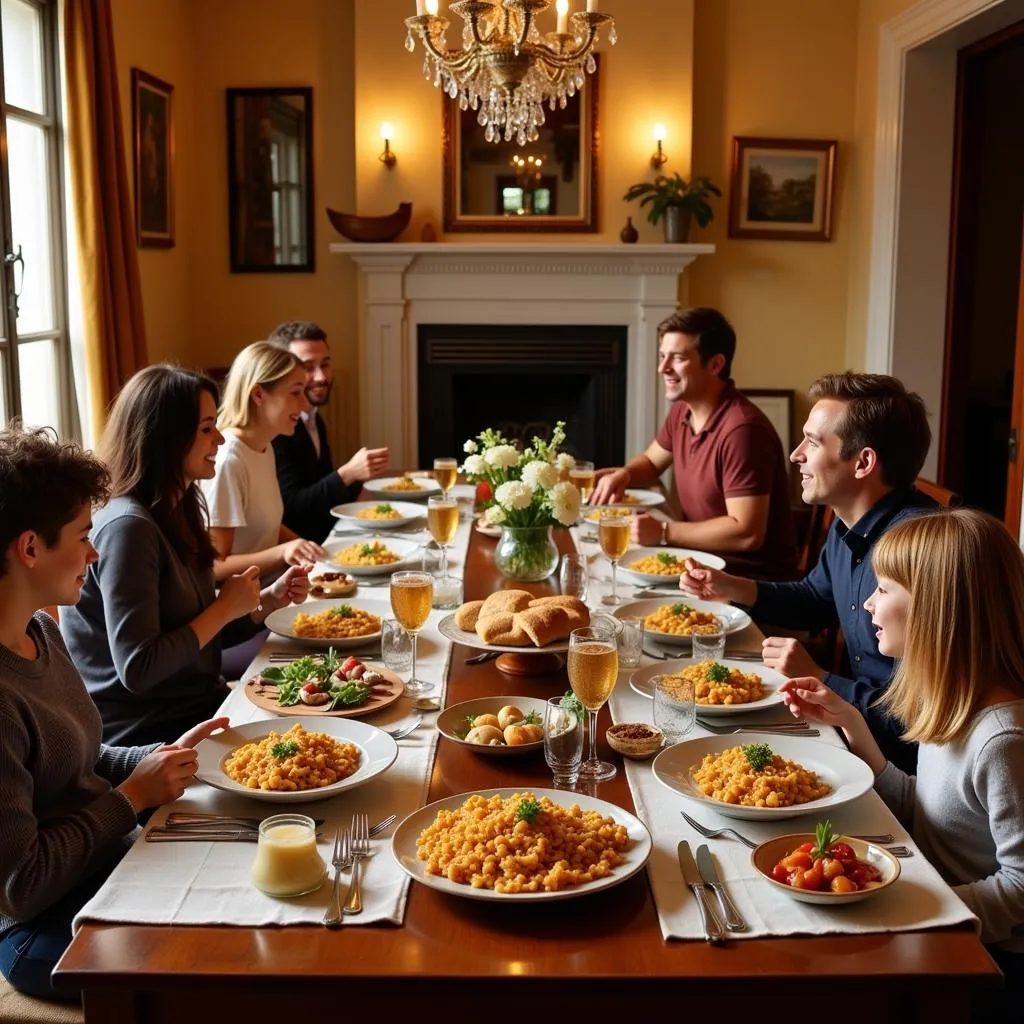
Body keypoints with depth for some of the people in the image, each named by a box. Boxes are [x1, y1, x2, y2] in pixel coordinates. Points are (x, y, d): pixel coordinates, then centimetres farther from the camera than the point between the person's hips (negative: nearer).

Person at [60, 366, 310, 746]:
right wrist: (227, 607, -15)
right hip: (143, 733, -8)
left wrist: (269, 600, -1)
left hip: (194, 706, 8)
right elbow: (137, 669, -24)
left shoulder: (177, 513, 8)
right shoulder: (127, 526, -19)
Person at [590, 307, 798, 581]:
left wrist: (663, 532, -21)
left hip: (753, 576, -8)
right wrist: (623, 474, -1)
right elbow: (651, 462, 22)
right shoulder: (682, 410, 3)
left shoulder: (741, 429, -25)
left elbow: (747, 533, -27)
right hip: (704, 557, 8)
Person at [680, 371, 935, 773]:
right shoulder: (848, 525, 4)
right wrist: (735, 589, 8)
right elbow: (815, 599, 24)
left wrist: (819, 679, -19)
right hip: (860, 721, 8)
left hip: (900, 755, -8)